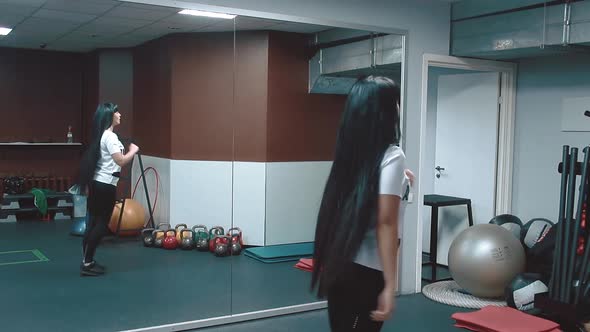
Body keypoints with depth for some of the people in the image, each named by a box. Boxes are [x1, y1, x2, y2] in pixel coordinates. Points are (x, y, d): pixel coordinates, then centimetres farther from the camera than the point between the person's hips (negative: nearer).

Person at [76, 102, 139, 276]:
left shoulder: (102, 135, 13)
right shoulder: (110, 136, -16)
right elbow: (121, 161, -23)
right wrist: (133, 151, -6)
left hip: (96, 183, 9)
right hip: (105, 185, -9)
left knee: (94, 223, 12)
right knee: (102, 224, -2)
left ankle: (87, 262, 18)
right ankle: (87, 264, 1)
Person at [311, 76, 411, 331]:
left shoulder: (351, 149, 6)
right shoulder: (391, 155, -13)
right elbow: (385, 223, -18)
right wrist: (390, 285, -17)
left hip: (337, 264, 7)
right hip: (366, 270, -7)